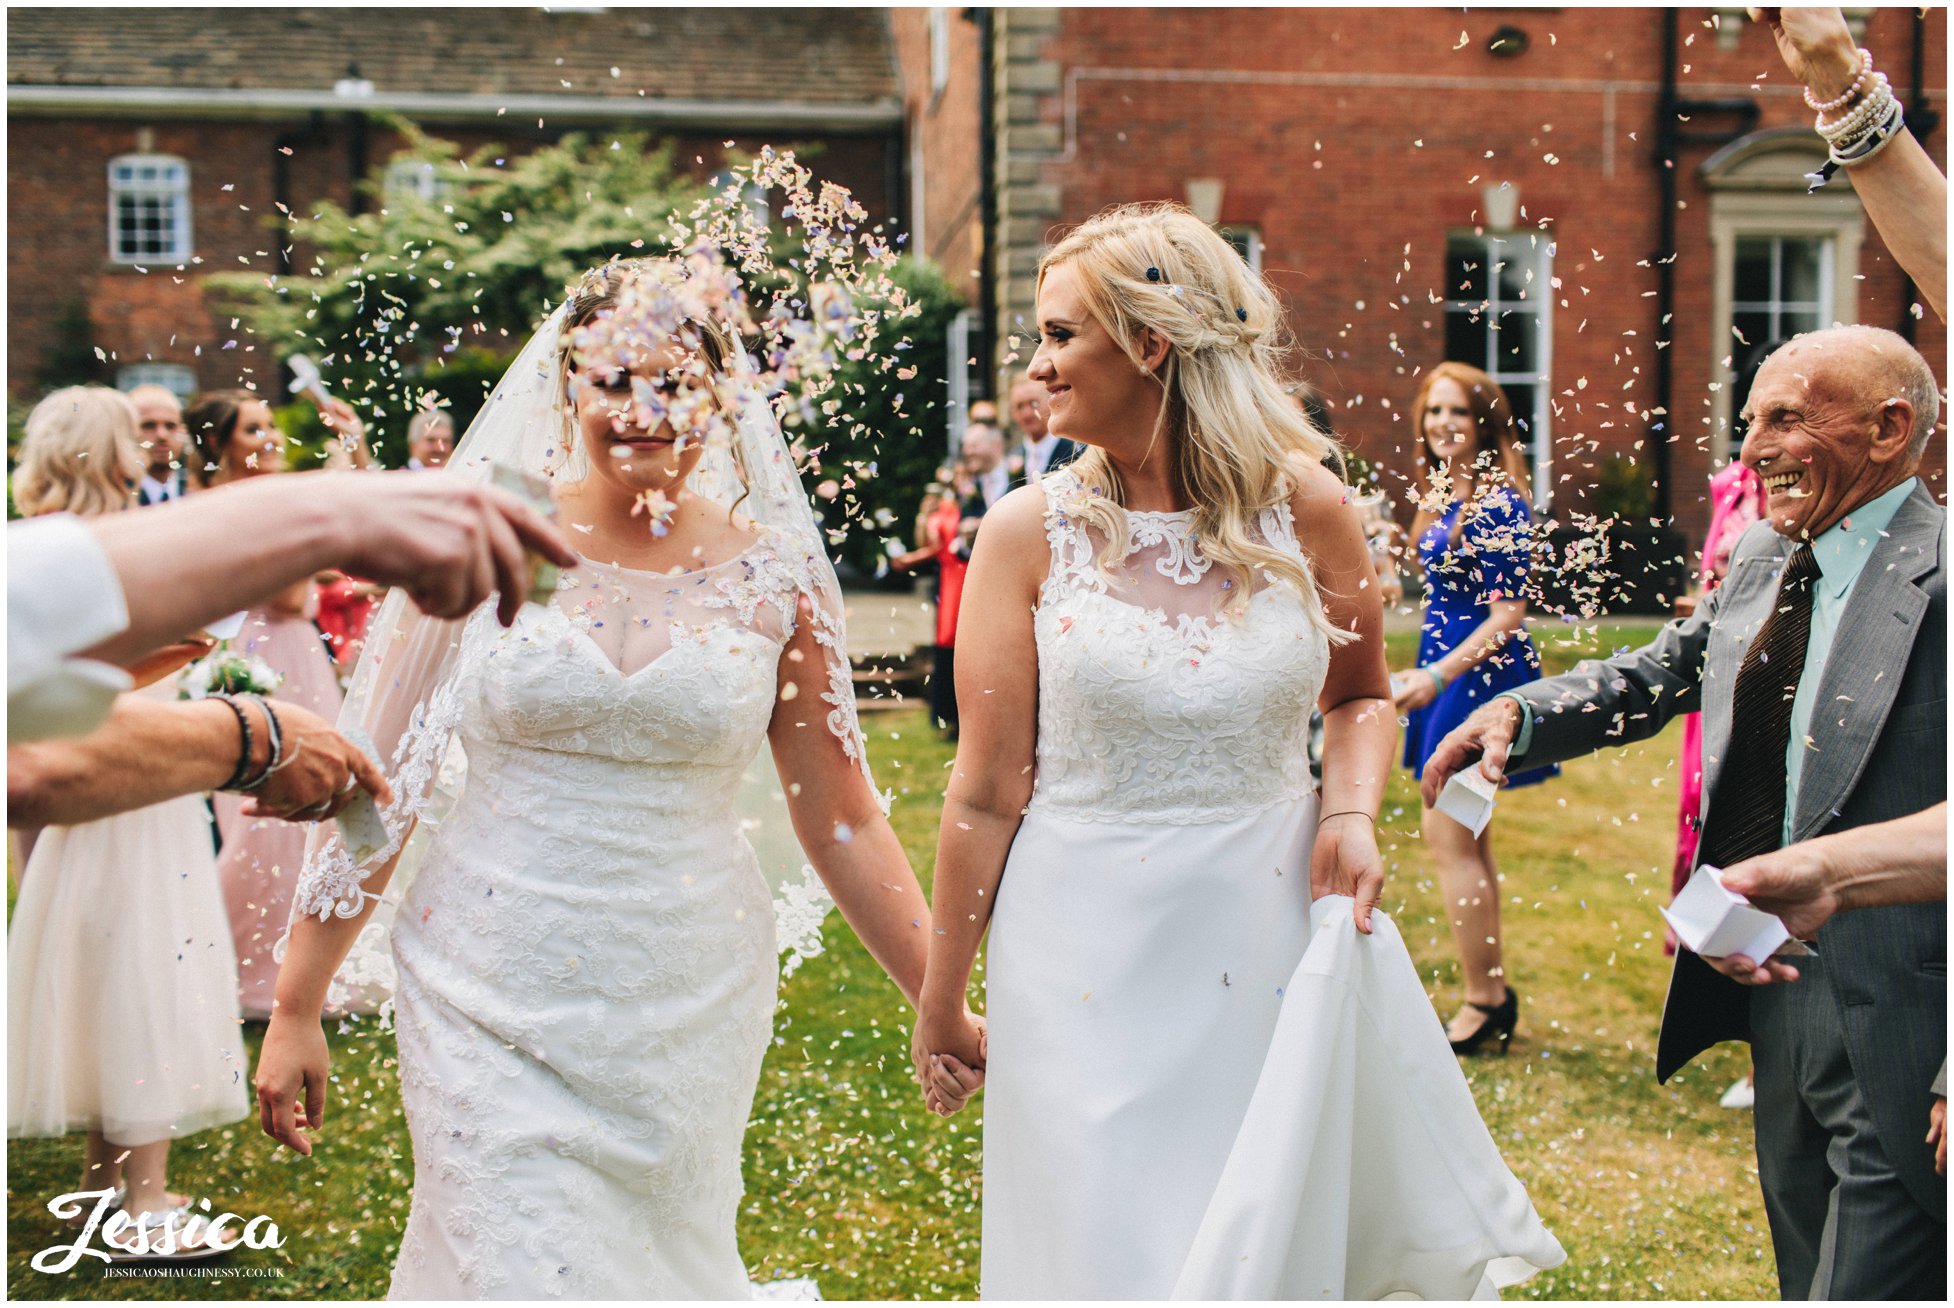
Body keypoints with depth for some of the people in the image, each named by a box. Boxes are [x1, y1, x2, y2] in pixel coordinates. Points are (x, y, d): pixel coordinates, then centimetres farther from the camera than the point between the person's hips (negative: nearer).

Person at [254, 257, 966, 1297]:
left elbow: (842, 821, 5)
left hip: (687, 1005, 2)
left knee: (656, 1256, 14)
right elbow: (376, 785, 1)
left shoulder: (773, 575, -1)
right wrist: (296, 1007, 1)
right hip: (497, 1002, -1)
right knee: (522, 1269, -4)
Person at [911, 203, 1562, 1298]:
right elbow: (986, 797, -4)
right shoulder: (1030, 532, -7)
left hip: (1274, 951, 1)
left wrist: (1353, 809, -8)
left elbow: (1361, 695, 13)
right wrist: (942, 1010, 0)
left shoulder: (1305, 508, -4)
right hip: (1088, 958, -1)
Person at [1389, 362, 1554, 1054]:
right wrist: (1426, 673, 18)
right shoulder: (1443, 498, 12)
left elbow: (1509, 613, -18)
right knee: (1467, 838, 12)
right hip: (1445, 670, 10)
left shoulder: (1498, 503, -14)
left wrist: (1438, 675, -21)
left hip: (1480, 676, -10)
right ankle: (1493, 995, 20)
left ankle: (1485, 1003, 2)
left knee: (1447, 833, -7)